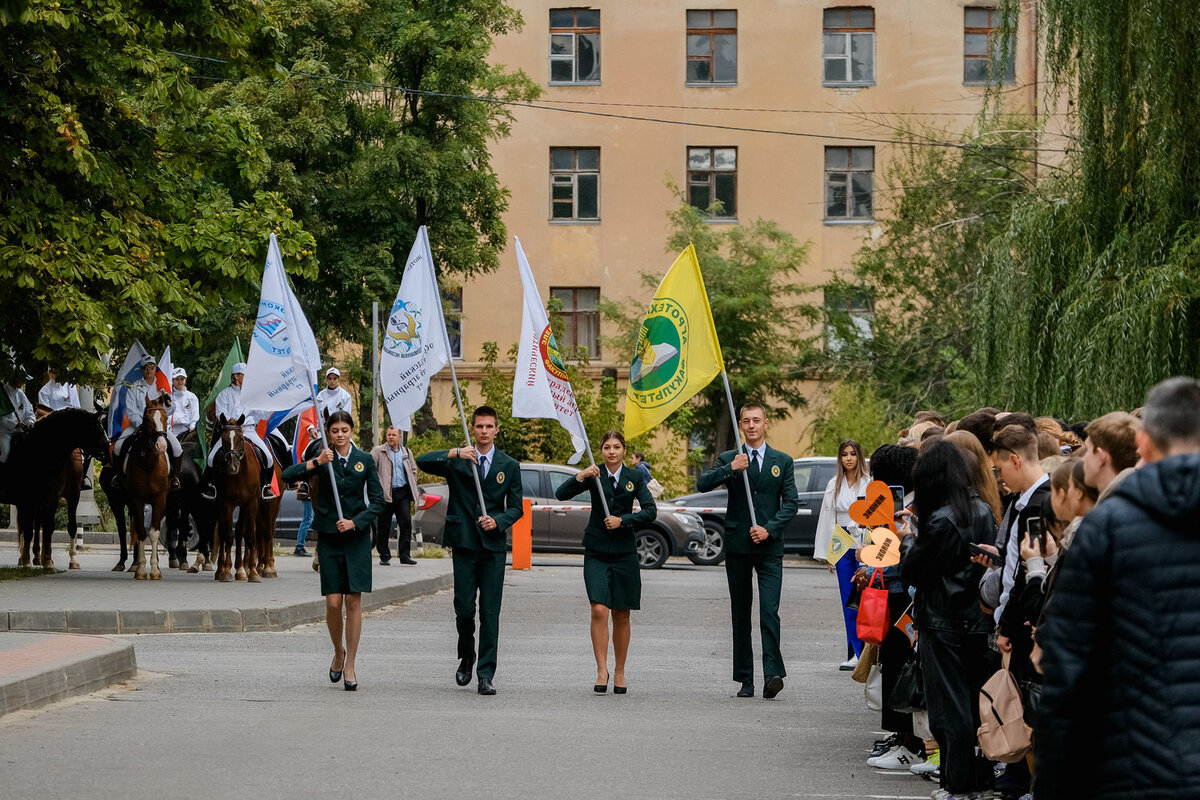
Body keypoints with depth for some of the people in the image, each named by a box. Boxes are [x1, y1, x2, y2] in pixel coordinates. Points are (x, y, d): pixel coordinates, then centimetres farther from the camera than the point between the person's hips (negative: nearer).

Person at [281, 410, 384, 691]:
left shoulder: (365, 460, 3)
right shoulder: (322, 459, 3)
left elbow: (377, 500, 1)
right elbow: (288, 475, -10)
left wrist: (355, 522, -12)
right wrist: (317, 462, -21)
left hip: (357, 536, 0)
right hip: (328, 536, 0)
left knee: (353, 601, -4)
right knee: (333, 602, -4)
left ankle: (350, 665, 4)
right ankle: (338, 652, 22)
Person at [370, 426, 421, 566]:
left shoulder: (406, 452, 14)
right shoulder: (378, 451, 3)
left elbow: (413, 470, 24)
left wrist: (413, 487, 14)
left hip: (403, 493, 3)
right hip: (386, 493, -3)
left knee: (406, 522, -7)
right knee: (383, 526, 2)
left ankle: (405, 554, -3)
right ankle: (384, 556, 11)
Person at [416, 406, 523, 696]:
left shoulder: (509, 466, 9)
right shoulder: (457, 461, 4)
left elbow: (516, 507, 9)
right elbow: (423, 462, -11)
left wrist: (498, 521, -11)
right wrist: (455, 453, -24)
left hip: (493, 545, 0)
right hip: (464, 543, 0)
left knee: (490, 612, -4)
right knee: (464, 608, -1)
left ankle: (485, 675, -3)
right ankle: (466, 658, 25)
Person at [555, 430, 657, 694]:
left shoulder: (635, 477, 4)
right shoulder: (594, 475, 3)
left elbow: (650, 510, -4)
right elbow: (561, 494, -6)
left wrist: (623, 520, -16)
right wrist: (580, 477, -21)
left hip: (624, 552, 1)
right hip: (596, 551, -1)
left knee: (621, 615, 5)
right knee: (599, 610, -15)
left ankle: (619, 672, 17)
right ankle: (601, 670, -11)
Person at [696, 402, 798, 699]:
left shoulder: (782, 461, 9)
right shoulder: (729, 459, 8)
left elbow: (791, 502, 4)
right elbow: (702, 484, -6)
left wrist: (769, 529, -9)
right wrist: (730, 469, -19)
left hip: (769, 546, -1)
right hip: (737, 546, 1)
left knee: (769, 611, -15)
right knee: (740, 615, 5)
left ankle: (772, 674, -20)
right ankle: (745, 680, 8)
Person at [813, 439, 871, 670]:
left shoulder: (869, 484, -4)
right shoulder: (834, 485, 12)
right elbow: (828, 518, 14)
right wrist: (827, 553, 12)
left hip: (865, 545, -5)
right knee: (848, 601, 5)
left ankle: (862, 653, -4)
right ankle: (855, 653, 9)